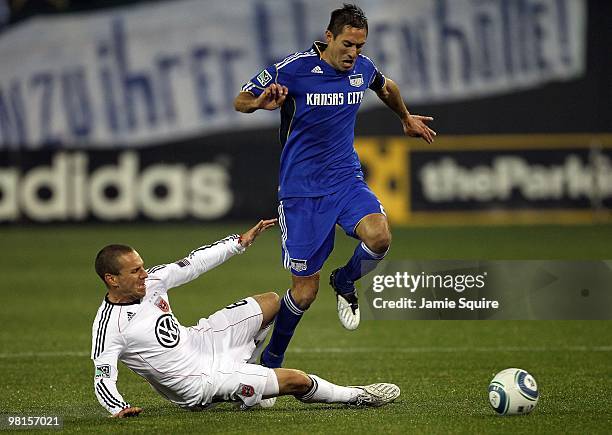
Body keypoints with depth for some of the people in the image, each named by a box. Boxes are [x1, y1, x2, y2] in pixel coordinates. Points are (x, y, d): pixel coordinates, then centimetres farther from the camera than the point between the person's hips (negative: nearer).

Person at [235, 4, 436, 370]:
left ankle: (345, 282, 7)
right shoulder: (292, 69, -14)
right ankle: (272, 360, 22)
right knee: (306, 289, -3)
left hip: (347, 178, 4)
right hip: (301, 189, -4)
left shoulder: (363, 69, 1)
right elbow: (240, 102, -6)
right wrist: (261, 102, -29)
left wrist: (407, 118, 41)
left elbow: (387, 87, 25)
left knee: (379, 236, -28)